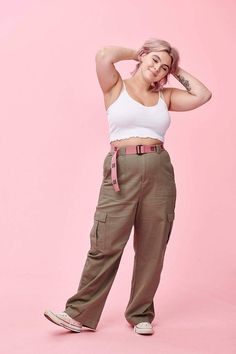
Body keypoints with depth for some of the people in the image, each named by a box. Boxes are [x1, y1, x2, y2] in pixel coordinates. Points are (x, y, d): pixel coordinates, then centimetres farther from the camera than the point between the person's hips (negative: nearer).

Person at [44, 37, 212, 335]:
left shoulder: (166, 96, 15)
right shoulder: (116, 86, 7)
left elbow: (203, 95, 5)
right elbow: (104, 56, -11)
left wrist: (178, 71, 15)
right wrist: (135, 53, 6)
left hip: (159, 173, 4)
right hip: (122, 171, -3)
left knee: (152, 248, 6)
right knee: (105, 245, -4)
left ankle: (140, 314, 19)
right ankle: (81, 313, 7)